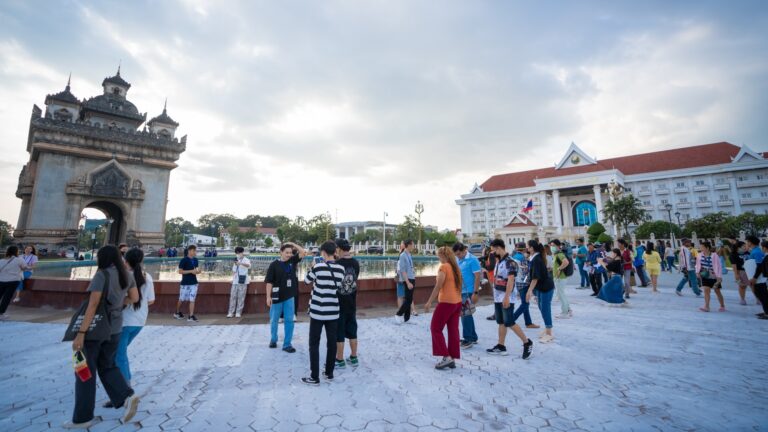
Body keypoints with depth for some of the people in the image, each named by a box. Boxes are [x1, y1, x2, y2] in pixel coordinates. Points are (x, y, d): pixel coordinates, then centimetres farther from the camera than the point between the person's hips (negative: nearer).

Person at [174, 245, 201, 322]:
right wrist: (191, 271, -21)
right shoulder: (184, 260, -12)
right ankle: (177, 313, 35)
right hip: (185, 283, -4)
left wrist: (198, 271, -5)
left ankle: (191, 316, 3)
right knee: (181, 299, 12)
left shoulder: (195, 260, 6)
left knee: (192, 299, 1)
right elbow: (180, 271, -13)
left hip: (194, 283, 4)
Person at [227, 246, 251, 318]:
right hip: (235, 281, 5)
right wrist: (233, 276, 1)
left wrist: (240, 263, -47)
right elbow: (234, 270, 22)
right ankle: (231, 312, 9)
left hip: (243, 281, -5)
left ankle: (238, 312, 4)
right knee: (233, 296, 3)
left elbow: (248, 265, -29)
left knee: (241, 297, -2)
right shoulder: (236, 261, 15)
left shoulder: (246, 260, -4)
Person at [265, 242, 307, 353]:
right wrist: (268, 296, -11)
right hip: (277, 297, -2)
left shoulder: (292, 261, 1)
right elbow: (269, 282, -8)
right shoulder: (274, 264, -9)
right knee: (274, 320, 14)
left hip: (289, 296, 2)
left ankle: (287, 344, 13)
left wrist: (292, 244, -7)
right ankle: (273, 339, 37)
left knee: (289, 320, 4)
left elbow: (303, 252, -3)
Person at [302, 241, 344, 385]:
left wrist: (312, 268, 17)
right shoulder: (341, 269, 0)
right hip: (333, 311, 4)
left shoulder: (318, 267, -12)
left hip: (318, 311, -4)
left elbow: (306, 281, 4)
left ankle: (315, 377, 12)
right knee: (332, 342, 13)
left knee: (314, 344, 7)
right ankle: (329, 373, 24)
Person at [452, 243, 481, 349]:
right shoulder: (456, 260, 7)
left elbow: (477, 277, -14)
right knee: (466, 315, 15)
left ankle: (468, 339, 9)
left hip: (469, 292, -7)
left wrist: (475, 293, -17)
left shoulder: (472, 260, -12)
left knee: (465, 315, -3)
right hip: (460, 292, 7)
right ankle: (473, 337, 29)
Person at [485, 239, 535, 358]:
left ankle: (527, 343, 12)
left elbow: (510, 280, -23)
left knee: (509, 323, -5)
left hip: (507, 298, -9)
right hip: (498, 297, 9)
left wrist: (506, 297, -26)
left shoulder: (510, 262, -16)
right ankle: (501, 347, 19)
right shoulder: (499, 261, 11)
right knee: (501, 322, 12)